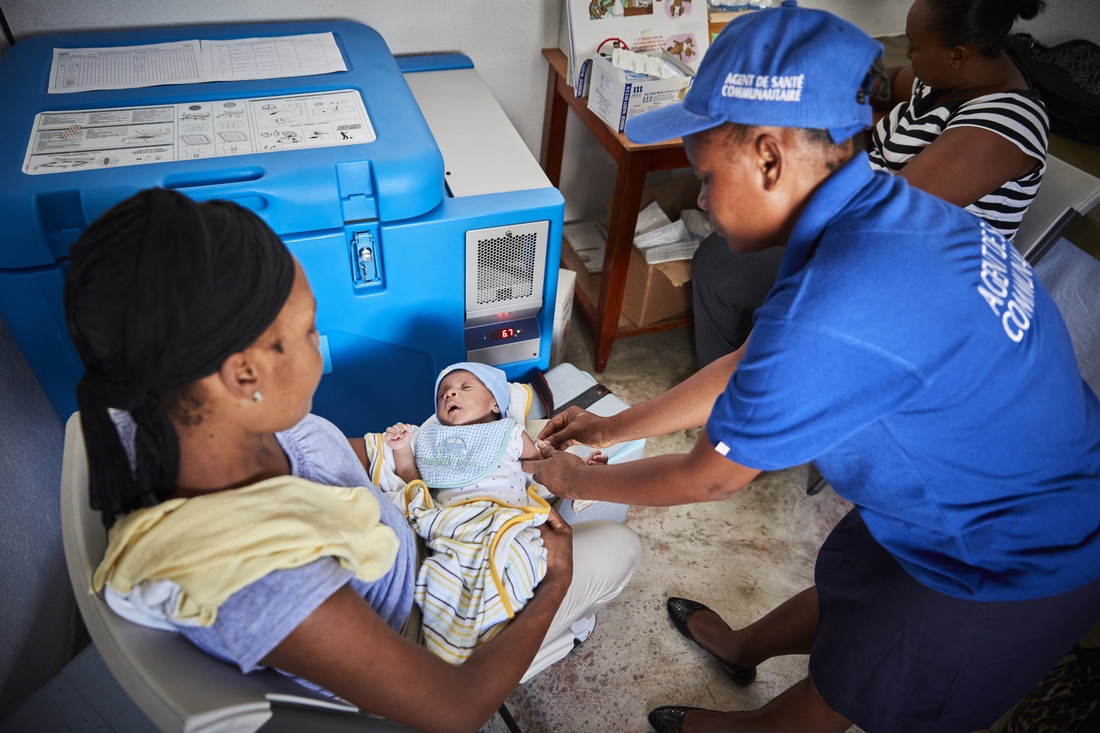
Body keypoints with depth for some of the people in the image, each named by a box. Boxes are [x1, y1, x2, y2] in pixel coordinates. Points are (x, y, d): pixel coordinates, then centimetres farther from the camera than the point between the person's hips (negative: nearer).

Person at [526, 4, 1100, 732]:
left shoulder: (829, 316, -38)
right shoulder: (891, 210, -8)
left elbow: (709, 478, -21)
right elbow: (752, 366, 1)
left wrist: (576, 479, -3)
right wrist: (612, 427, 7)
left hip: (1012, 563, -7)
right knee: (843, 585, 30)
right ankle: (742, 648, 57)